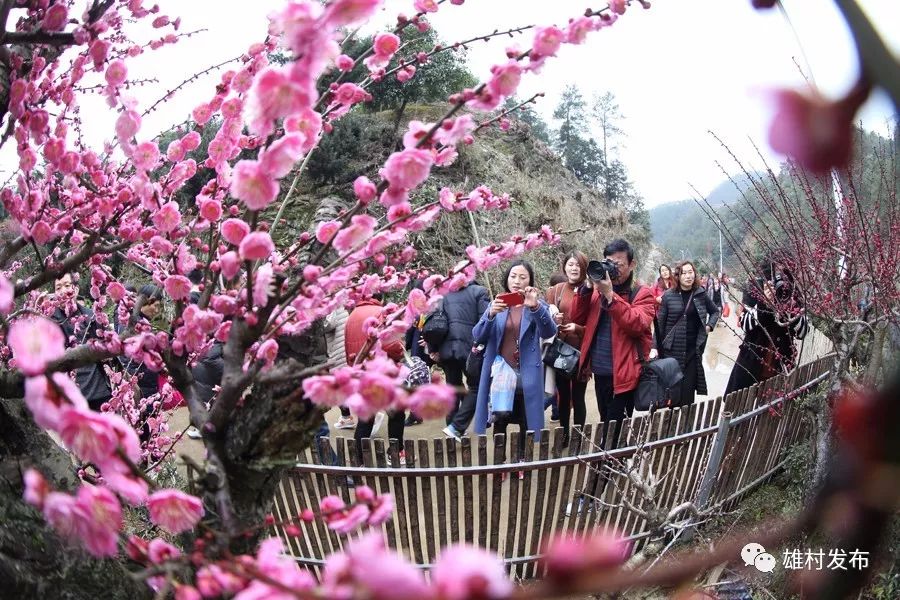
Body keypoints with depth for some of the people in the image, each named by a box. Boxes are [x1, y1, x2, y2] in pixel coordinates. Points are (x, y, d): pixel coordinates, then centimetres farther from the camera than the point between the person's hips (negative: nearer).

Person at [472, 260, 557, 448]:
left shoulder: (538, 305, 2)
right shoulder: (497, 305, 8)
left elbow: (549, 332, -16)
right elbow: (477, 336, -1)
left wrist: (535, 307, -33)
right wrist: (491, 315, -20)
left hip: (527, 375, -1)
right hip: (501, 373, 1)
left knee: (526, 426, 4)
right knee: (500, 421, -7)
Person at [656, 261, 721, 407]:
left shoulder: (701, 294, 4)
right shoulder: (668, 296, -2)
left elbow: (715, 311, 22)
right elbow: (660, 323, 0)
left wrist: (709, 325, 5)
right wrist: (656, 347, -4)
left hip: (693, 350, 2)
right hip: (672, 350, -1)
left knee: (688, 393, 3)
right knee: (672, 393, -1)